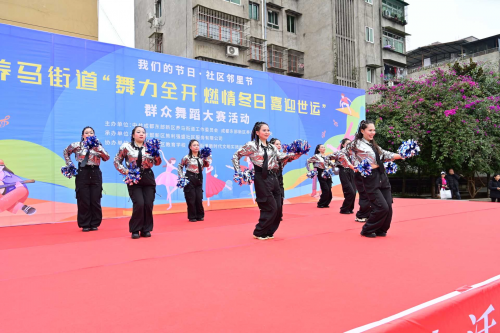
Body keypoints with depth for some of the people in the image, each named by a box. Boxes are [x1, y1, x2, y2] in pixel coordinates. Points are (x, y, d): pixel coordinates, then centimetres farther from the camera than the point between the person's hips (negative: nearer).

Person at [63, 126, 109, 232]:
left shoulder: (98, 146, 5)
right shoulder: (77, 145, 2)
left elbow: (107, 158, -7)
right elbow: (66, 152, 19)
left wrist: (98, 149, -20)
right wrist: (69, 164, 10)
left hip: (95, 173, 1)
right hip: (82, 174, -1)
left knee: (95, 200, 3)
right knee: (83, 200, 1)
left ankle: (94, 224, 15)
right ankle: (85, 225, 13)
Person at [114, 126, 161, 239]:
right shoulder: (126, 146, 1)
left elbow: (157, 163, 6)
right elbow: (116, 161, 6)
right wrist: (125, 171, -8)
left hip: (148, 178, 3)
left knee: (148, 204, -1)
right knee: (139, 204, -13)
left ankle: (146, 229, 15)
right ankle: (135, 230, 4)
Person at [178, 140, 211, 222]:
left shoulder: (201, 157, 7)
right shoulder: (187, 157, -7)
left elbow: (207, 165, 14)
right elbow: (180, 167, 1)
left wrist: (207, 158, -1)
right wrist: (181, 177, -6)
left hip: (199, 180, 4)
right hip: (189, 180, -4)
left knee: (199, 198, 4)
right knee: (191, 199, -2)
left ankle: (200, 216, 17)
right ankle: (192, 217, 8)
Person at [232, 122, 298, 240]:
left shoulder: (272, 147, 15)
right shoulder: (251, 145, -5)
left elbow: (280, 156, 4)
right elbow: (236, 156, -1)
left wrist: (294, 154, -9)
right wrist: (238, 172, -8)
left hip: (273, 177, 7)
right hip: (262, 178, -7)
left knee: (278, 208, 7)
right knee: (271, 208, -7)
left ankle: (268, 232, 22)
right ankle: (259, 233, 10)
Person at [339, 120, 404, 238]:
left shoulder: (374, 145, 18)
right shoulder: (356, 144, -4)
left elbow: (386, 155, 15)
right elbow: (341, 154, -6)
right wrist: (352, 166, -13)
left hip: (382, 176, 7)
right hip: (370, 178, -7)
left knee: (388, 207, 4)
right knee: (382, 207, -10)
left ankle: (381, 230, 23)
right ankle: (367, 230, 10)